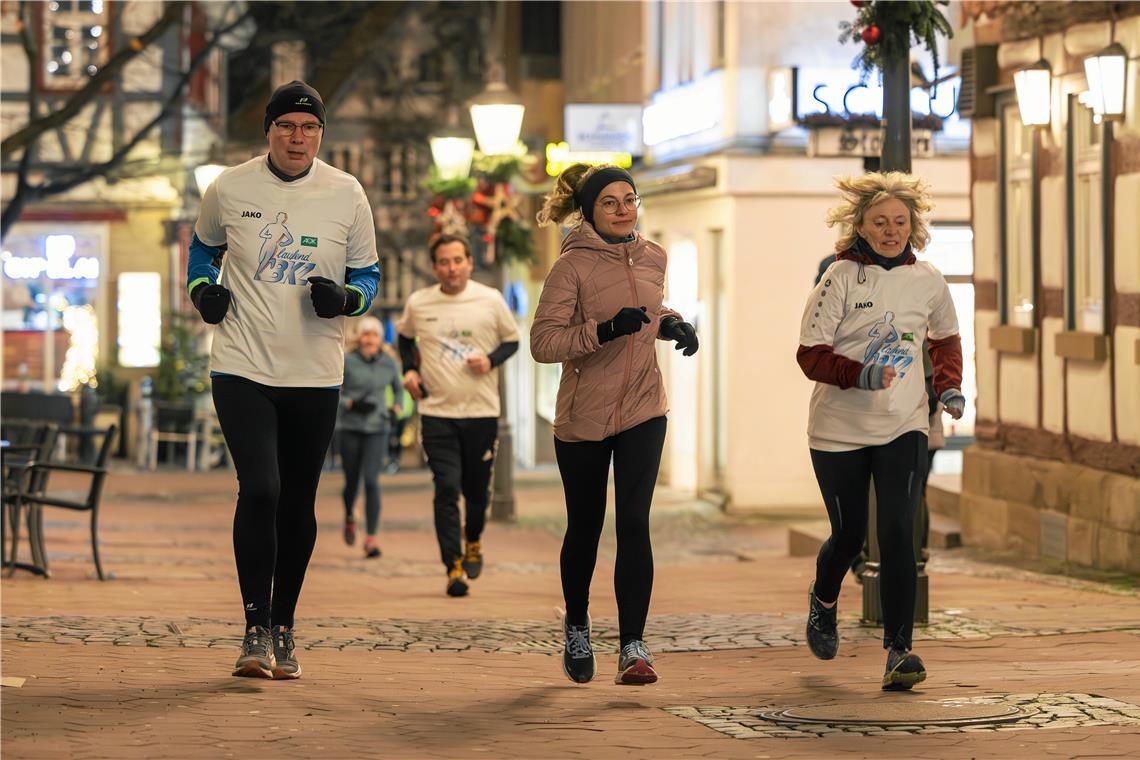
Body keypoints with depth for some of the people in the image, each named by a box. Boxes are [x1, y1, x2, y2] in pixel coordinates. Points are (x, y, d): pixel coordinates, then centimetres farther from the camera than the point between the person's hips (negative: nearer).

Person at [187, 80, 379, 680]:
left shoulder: (347, 195, 0)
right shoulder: (229, 189, 0)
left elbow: (367, 275, 9)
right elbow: (203, 246, 19)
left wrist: (344, 298, -13)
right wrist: (201, 289, 0)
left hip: (315, 375, 1)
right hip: (242, 367, -1)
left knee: (297, 504, 7)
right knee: (259, 491, -16)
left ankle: (282, 627, 22)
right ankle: (255, 629, -7)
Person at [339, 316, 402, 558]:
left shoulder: (389, 364, 4)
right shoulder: (346, 362, -3)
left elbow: (399, 389, 20)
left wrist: (398, 408, 1)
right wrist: (351, 403, -18)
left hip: (377, 430, 0)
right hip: (351, 429, 0)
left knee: (371, 481, -13)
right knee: (352, 481, 8)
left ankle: (371, 538, -13)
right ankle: (349, 518, 42)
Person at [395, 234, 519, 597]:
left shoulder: (491, 300, -2)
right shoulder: (418, 303, 1)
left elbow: (512, 339, 9)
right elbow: (404, 335, 22)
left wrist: (491, 360, -10)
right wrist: (410, 369, 6)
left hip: (482, 411, 0)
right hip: (437, 412, 0)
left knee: (477, 489, 10)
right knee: (446, 489, -10)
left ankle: (473, 543, 39)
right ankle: (454, 567, -8)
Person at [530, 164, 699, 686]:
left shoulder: (652, 257, 5)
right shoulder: (572, 265, -12)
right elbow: (543, 342, -18)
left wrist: (672, 324, 3)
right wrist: (605, 330, -29)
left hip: (642, 412, 3)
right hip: (583, 417, -3)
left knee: (634, 524, -12)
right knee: (584, 529, 10)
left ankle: (633, 647, -14)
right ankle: (577, 629, 35)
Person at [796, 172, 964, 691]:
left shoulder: (927, 281, 1)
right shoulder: (842, 277, -9)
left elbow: (945, 338, 20)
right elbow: (810, 354, -12)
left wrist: (950, 386, 3)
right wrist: (859, 374, -28)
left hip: (903, 429, 1)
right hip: (839, 429, -1)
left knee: (898, 534, -14)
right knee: (849, 535, 11)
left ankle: (898, 650, -15)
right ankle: (823, 601, 44)